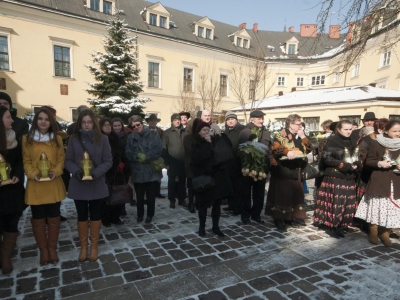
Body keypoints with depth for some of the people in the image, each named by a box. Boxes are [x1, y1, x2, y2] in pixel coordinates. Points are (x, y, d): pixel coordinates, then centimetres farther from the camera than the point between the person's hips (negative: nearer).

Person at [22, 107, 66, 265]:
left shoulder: (57, 139, 5)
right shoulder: (27, 139, 0)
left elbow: (61, 159, 4)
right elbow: (26, 161, 1)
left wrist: (56, 171, -13)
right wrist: (32, 174, -16)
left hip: (54, 185, 1)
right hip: (35, 186, -1)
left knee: (53, 218, 9)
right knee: (38, 218, 9)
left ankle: (52, 248, 25)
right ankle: (43, 249, 25)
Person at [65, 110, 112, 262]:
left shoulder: (102, 139, -3)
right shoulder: (74, 138, 0)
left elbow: (108, 161, -4)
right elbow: (68, 160, 1)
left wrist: (96, 172, -19)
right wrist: (76, 171, -18)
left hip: (97, 184, 0)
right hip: (79, 184, 1)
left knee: (95, 214, 12)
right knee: (82, 215, 12)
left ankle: (94, 245, 28)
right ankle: (83, 246, 28)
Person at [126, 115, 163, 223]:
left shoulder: (153, 134, -3)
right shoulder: (131, 137, 6)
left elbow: (159, 149, -12)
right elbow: (128, 153, -2)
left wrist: (146, 157, -19)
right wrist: (137, 156, -21)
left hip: (151, 171, -2)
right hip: (137, 172, 2)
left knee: (151, 195, 11)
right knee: (139, 196, 16)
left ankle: (150, 215, 28)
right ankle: (140, 214, 33)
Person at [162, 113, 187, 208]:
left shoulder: (184, 132, 9)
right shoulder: (167, 133, -1)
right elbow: (164, 149, -4)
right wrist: (167, 162, -9)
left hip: (183, 162, 3)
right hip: (172, 163, -3)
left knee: (182, 182, 10)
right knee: (172, 182, 6)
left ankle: (182, 199, 23)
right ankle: (172, 200, 19)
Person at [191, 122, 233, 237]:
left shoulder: (216, 140, 4)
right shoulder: (196, 145, -3)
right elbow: (198, 158, -22)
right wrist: (207, 144, -19)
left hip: (217, 176, 3)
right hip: (204, 178, -3)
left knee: (217, 203, 9)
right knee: (204, 204, 6)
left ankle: (215, 227, 24)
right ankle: (202, 227, 24)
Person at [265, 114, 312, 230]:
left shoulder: (300, 136, 13)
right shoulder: (280, 136, -6)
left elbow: (309, 149, 5)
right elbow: (274, 149, -20)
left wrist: (303, 137, -4)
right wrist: (286, 152, -35)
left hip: (296, 170, 7)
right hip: (282, 170, -6)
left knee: (296, 192, 10)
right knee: (282, 193, -2)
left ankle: (292, 217, 23)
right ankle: (279, 218, 8)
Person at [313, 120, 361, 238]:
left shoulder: (352, 142, 14)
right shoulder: (332, 141, -6)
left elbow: (358, 158, 19)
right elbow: (326, 158, -14)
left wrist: (357, 164, -6)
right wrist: (345, 166, -18)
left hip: (349, 178, 7)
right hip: (335, 177, -7)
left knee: (348, 203, 8)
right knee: (336, 202, -6)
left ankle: (341, 223, 20)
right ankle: (335, 226, 5)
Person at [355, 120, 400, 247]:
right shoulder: (376, 143, -3)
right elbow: (368, 161, 0)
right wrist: (379, 163, -18)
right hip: (378, 182, -3)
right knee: (376, 207, 5)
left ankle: (385, 233, 19)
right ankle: (373, 231, 22)